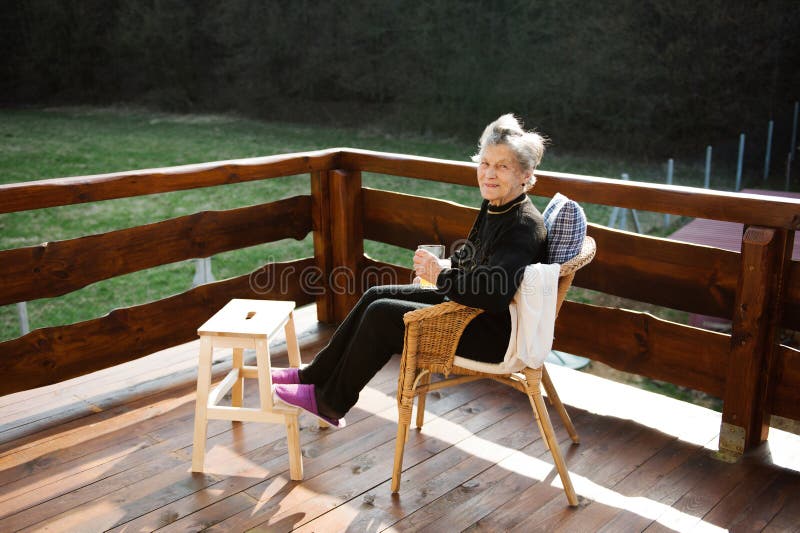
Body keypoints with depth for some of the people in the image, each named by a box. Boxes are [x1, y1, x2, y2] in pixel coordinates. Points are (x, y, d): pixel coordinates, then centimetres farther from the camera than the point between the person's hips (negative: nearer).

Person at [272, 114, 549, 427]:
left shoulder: (524, 226, -25)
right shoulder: (495, 207, 4)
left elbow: (493, 294, -36)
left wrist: (441, 276, -21)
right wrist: (443, 264, -1)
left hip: (494, 333, -9)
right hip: (470, 306, 10)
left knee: (381, 314, -11)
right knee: (377, 295, 6)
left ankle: (330, 403, 9)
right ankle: (316, 375, 17)